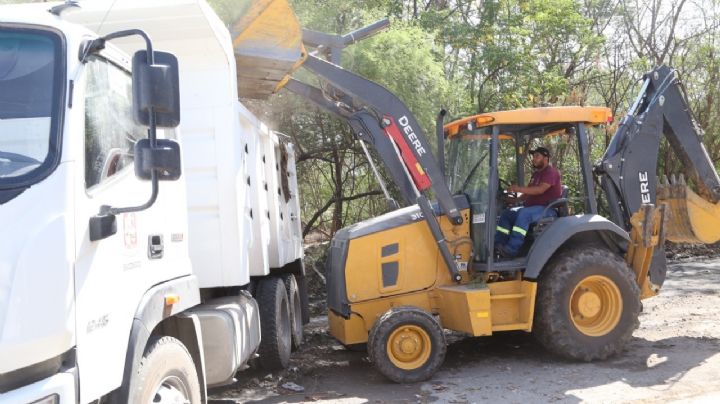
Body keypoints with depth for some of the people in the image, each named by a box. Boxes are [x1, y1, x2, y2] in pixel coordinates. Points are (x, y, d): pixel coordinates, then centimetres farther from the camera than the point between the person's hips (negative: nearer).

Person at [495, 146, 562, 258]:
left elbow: (540, 189, -25)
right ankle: (497, 245, -10)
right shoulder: (536, 173, 23)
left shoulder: (551, 172, -9)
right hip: (531, 207, 10)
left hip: (547, 209, -10)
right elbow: (528, 193, 22)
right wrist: (515, 199, 3)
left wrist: (519, 189, -32)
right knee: (506, 213, -3)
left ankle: (512, 249, -41)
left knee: (524, 214, -36)